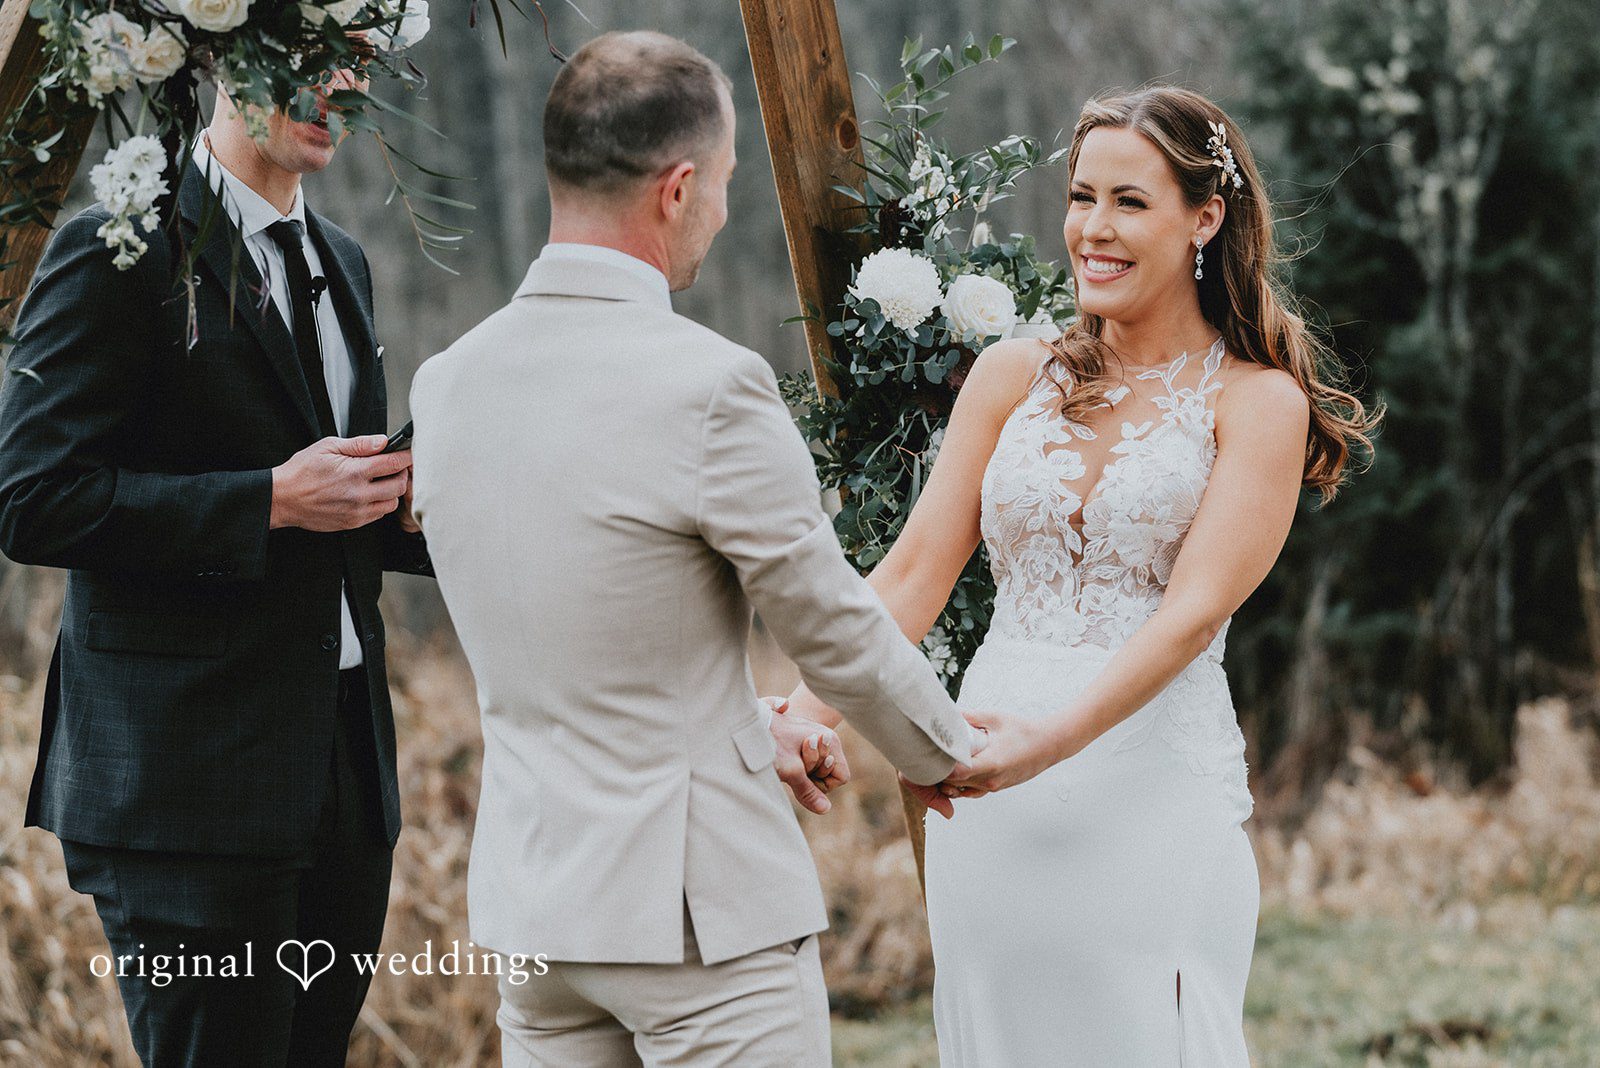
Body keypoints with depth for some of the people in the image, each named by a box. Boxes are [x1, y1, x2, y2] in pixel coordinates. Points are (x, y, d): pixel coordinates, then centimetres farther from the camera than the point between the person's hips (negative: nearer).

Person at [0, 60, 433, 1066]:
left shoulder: (341, 261, 18)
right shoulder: (122, 254, -8)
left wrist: (403, 509, 4)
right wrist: (272, 499, -19)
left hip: (343, 762, 8)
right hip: (193, 775, -8)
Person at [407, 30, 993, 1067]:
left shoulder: (447, 381, 4)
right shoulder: (710, 386, -18)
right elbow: (837, 629, -7)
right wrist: (952, 754, 12)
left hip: (531, 898, 7)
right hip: (700, 906, -7)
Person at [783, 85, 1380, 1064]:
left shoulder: (1258, 402, 0)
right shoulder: (1012, 377, 11)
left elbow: (1194, 610, -12)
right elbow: (913, 578, 7)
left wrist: (1050, 741, -25)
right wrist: (803, 720, -9)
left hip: (1152, 790, -4)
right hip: (987, 804, 4)